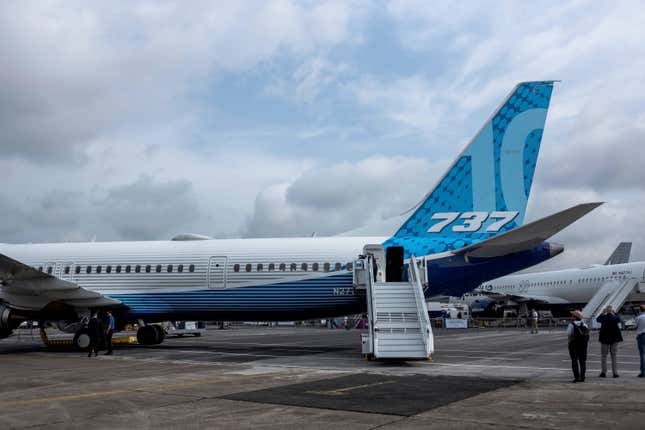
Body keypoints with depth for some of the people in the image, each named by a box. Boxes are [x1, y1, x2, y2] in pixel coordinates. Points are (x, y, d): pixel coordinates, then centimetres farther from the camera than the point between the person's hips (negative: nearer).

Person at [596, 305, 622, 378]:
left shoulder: (604, 317, -10)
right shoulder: (615, 317, -8)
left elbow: (597, 319, 2)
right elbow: (619, 319, 7)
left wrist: (603, 313, 9)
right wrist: (613, 313, 11)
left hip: (604, 338, -1)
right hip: (614, 338, 1)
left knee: (603, 355, 7)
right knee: (614, 356, 6)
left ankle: (603, 372, 5)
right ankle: (615, 372, 4)